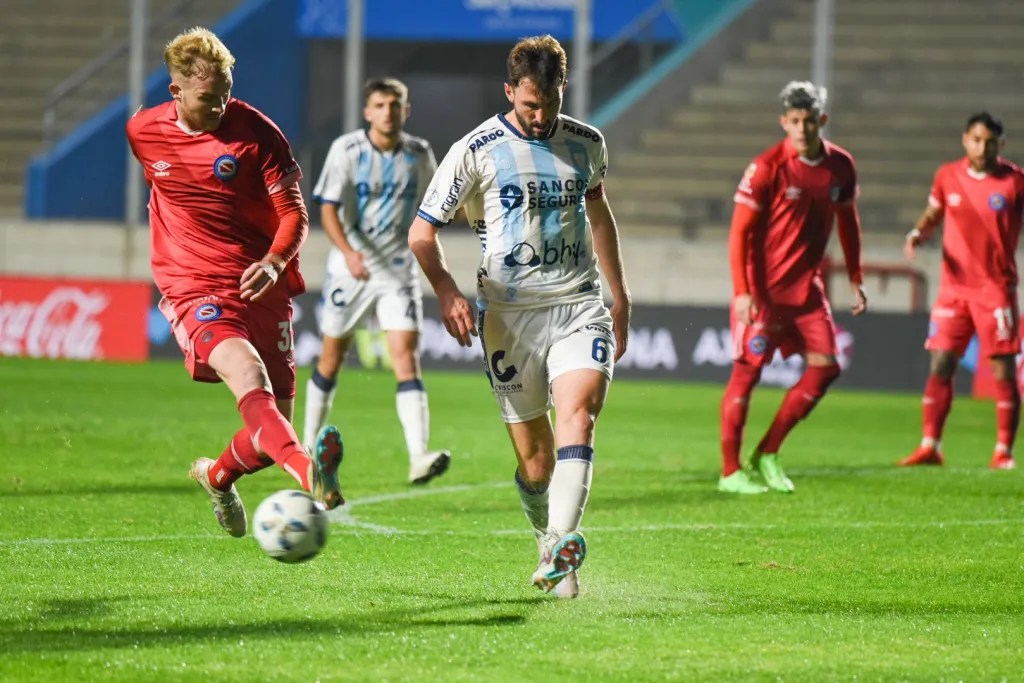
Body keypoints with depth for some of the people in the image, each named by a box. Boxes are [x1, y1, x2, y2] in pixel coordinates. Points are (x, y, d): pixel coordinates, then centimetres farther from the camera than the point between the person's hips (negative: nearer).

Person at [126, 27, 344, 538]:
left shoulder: (255, 132, -4)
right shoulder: (143, 132, 3)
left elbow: (294, 214, -4)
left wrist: (274, 262, -25)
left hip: (261, 289, 1)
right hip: (193, 290, -1)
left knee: (271, 426, 2)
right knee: (248, 374, -31)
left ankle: (217, 475, 37)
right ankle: (312, 477, -55)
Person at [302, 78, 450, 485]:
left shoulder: (420, 155, 1)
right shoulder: (347, 150, -8)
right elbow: (328, 208, -17)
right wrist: (347, 251, -31)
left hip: (398, 269, 1)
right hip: (351, 267, -1)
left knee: (406, 356, -14)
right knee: (332, 357, 10)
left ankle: (418, 457, -25)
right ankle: (309, 444, 30)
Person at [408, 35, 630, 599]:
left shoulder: (587, 143, 9)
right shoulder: (476, 151, -3)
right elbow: (422, 232, 1)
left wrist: (619, 295, 30)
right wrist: (446, 291, -17)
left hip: (579, 306, 2)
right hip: (509, 314, -2)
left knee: (577, 411, -23)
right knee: (535, 456, -1)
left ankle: (562, 550, -34)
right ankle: (547, 541, 26)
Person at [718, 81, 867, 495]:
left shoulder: (841, 166, 2)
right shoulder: (767, 168, -14)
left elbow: (847, 222, 17)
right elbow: (739, 231, -14)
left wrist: (855, 281, 16)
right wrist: (743, 291, -21)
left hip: (807, 286, 6)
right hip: (763, 286, -6)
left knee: (825, 365, 0)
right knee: (748, 369, -6)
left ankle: (767, 455, 9)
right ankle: (730, 471, -1)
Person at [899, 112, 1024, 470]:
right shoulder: (947, 176, 3)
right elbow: (933, 213, 18)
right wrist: (917, 234, -3)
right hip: (954, 286, 3)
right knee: (940, 366, -1)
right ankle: (930, 446, 3)